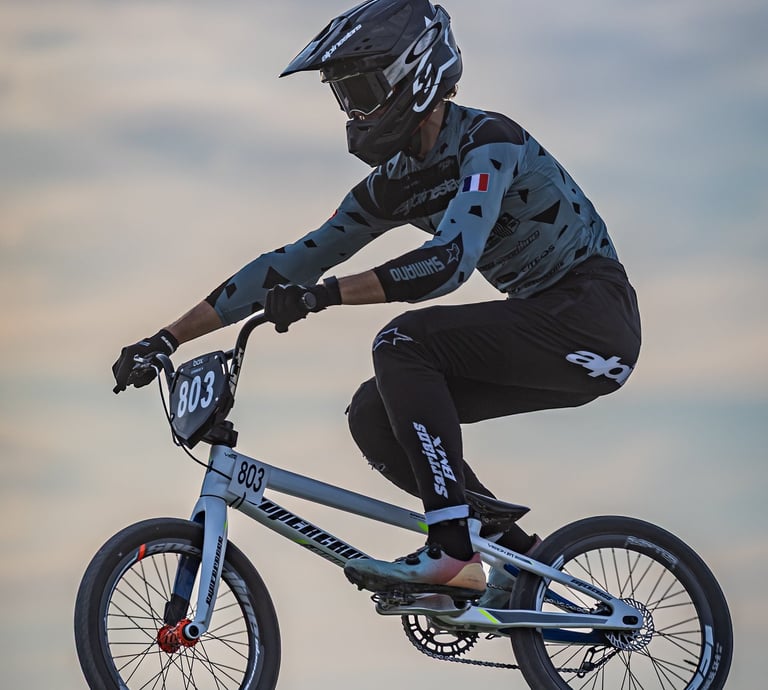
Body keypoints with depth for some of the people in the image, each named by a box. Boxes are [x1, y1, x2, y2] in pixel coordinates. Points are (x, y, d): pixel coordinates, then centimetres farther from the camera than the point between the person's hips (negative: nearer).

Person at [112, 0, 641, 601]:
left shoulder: (488, 141, -18)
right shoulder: (398, 182, 7)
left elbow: (451, 260, -33)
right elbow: (294, 263, 8)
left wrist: (322, 296, -37)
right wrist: (168, 339, 4)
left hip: (595, 316, -9)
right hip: (541, 326, 9)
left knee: (405, 343, -24)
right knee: (376, 417, -3)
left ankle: (454, 552, -29)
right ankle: (514, 552, 4)